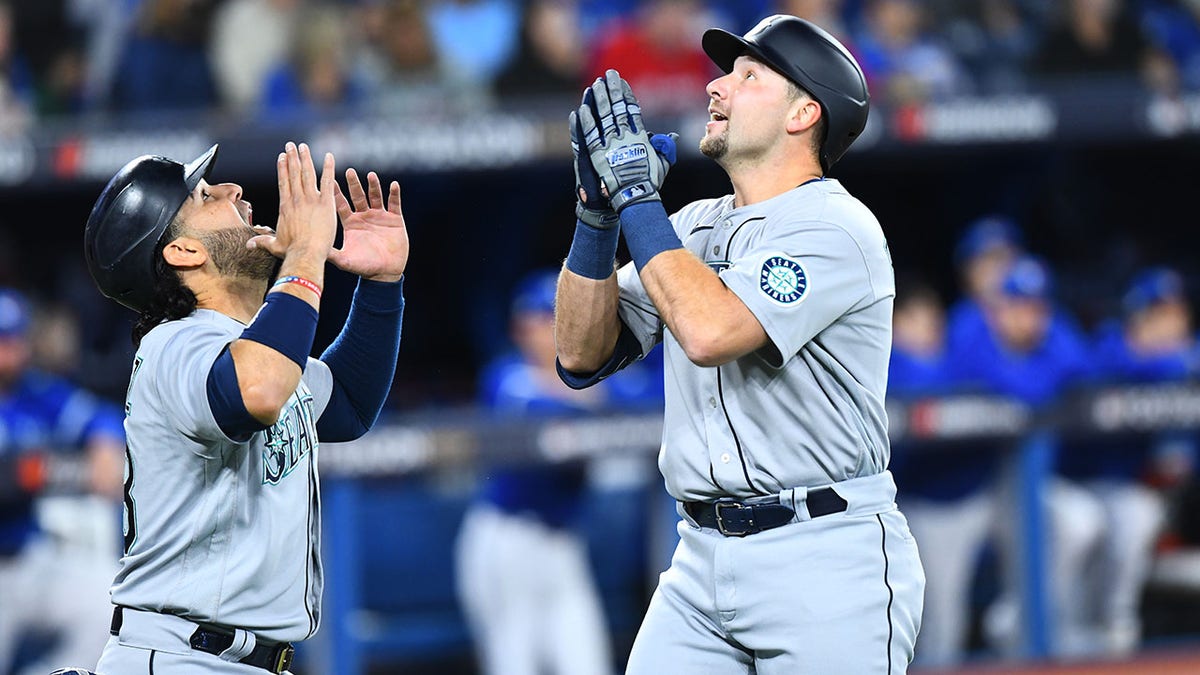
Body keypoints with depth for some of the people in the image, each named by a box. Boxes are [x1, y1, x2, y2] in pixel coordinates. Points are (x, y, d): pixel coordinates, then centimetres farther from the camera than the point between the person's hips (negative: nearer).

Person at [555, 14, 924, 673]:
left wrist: (636, 197, -15)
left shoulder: (836, 227, -10)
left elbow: (712, 333, -24)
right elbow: (583, 355, 9)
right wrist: (597, 210, -1)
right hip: (701, 561, 7)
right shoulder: (694, 226, 14)